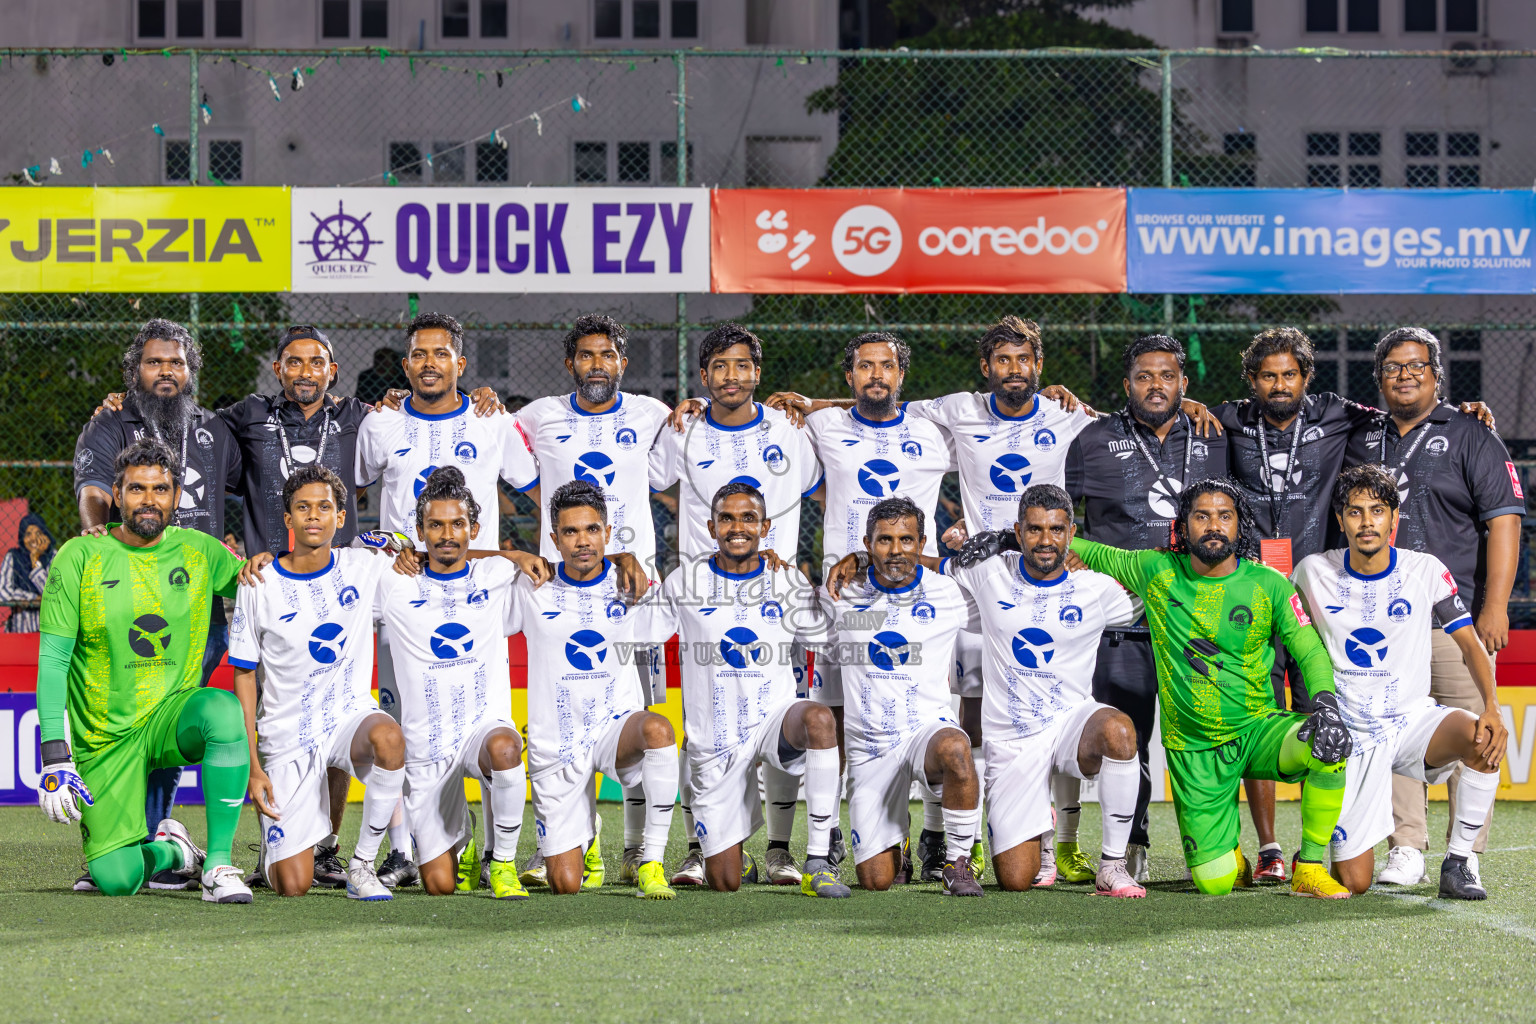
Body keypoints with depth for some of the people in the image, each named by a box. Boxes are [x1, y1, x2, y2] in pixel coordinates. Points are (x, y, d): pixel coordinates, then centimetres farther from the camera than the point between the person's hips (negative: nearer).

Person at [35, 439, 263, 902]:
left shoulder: (200, 552, 0)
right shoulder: (80, 558, -7)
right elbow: (53, 660, -8)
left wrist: (258, 566, -8)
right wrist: (55, 755, -17)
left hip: (173, 715, 1)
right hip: (105, 738, -1)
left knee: (223, 710, -35)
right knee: (115, 879, -14)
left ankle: (218, 863, -25)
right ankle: (169, 851, 23)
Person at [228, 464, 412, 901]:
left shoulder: (363, 567, -1)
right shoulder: (260, 587, -5)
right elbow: (245, 677, 1)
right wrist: (252, 766, -5)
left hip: (351, 714, 1)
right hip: (287, 737, -1)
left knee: (388, 737, -38)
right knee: (292, 887, -11)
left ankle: (362, 863, -18)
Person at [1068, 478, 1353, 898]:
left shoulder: (1268, 585, -4)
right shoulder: (1157, 572, -2)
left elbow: (1311, 652, -8)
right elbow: (1094, 554, 14)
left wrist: (1325, 703, -27)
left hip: (1256, 729, 0)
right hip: (1193, 749, 0)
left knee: (1329, 745, -33)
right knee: (1214, 883, -9)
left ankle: (1309, 868, -14)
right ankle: (1227, 854, 32)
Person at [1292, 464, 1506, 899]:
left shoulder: (1425, 571, -4)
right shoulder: (1314, 572, -3)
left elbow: (1470, 643, -3)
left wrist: (1492, 709, -20)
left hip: (1414, 717, 1)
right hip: (1351, 732, -1)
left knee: (1483, 740, -34)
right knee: (1353, 883, -8)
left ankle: (1456, 863, -15)